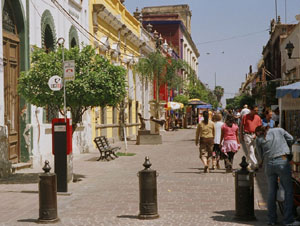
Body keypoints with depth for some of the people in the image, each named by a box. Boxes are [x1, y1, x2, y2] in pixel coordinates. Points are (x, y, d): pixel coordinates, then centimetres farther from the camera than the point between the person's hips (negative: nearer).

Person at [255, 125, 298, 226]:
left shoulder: (259, 140, 12)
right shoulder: (279, 130, 12)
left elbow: (261, 155, 12)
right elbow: (291, 139, 17)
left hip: (268, 164, 2)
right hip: (282, 161, -2)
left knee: (271, 192, 12)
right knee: (288, 191, 2)